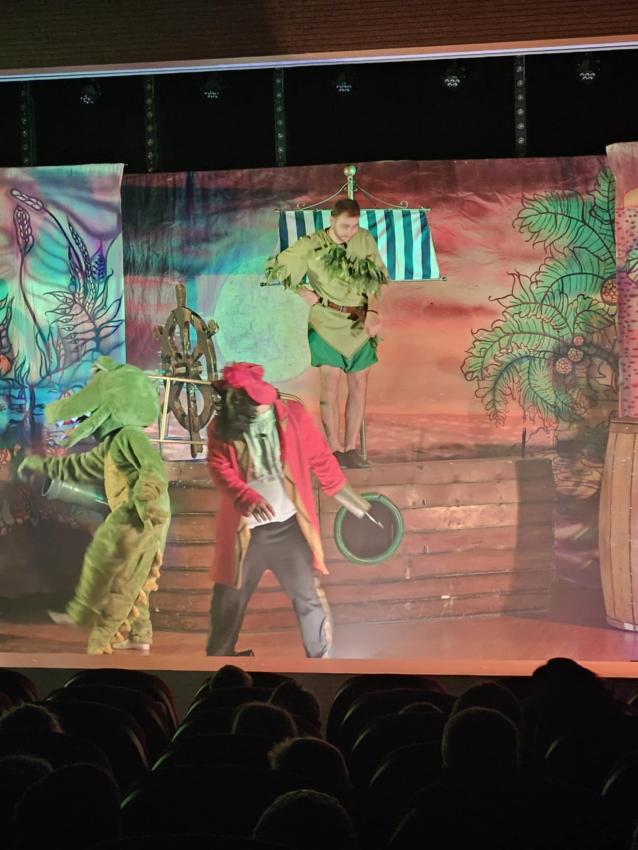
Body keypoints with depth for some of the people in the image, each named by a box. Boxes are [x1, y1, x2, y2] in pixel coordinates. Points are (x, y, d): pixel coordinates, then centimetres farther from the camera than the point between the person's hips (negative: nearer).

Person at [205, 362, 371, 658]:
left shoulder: (293, 415, -8)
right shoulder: (221, 428, -8)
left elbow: (320, 458, 4)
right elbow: (221, 471, -20)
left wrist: (343, 493, 12)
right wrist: (248, 499, -38)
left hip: (288, 527, -1)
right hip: (244, 530, 1)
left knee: (309, 597, 5)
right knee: (228, 599, 15)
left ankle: (321, 657, 23)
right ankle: (219, 656, 35)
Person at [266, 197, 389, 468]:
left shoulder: (365, 239, 2)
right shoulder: (311, 246, -6)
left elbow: (376, 279, 8)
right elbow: (274, 269, 1)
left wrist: (373, 312, -5)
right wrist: (302, 292, -7)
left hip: (359, 324, 4)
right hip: (327, 323, -4)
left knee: (359, 385, 5)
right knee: (330, 383, -8)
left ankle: (351, 449, 13)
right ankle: (335, 451, -3)